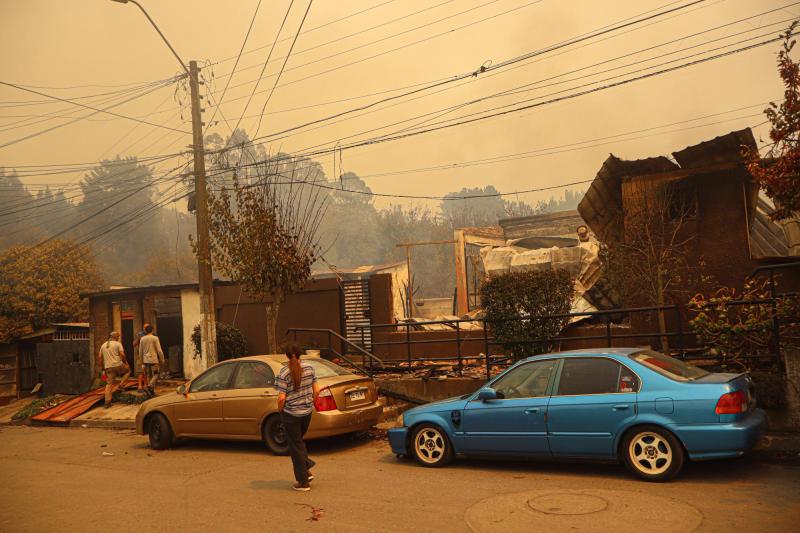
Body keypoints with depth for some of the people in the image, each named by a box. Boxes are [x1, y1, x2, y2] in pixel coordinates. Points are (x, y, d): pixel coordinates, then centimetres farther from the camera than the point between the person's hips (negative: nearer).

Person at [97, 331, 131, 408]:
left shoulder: (103, 345, 16)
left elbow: (99, 357, 15)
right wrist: (125, 362, 4)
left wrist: (101, 366, 22)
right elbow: (122, 355, -11)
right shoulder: (118, 344, 0)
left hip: (108, 367, 4)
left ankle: (107, 402, -1)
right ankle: (120, 386, 9)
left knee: (109, 384, 5)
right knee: (128, 370, 24)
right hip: (118, 365, -4)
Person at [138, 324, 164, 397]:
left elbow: (140, 351, 10)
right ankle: (150, 386, -21)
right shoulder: (155, 338, -6)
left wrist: (142, 362, 18)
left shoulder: (142, 339, 6)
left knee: (148, 376, 10)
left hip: (146, 360, 4)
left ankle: (151, 391, 11)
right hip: (154, 360, -4)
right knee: (155, 375, 2)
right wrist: (162, 360, 0)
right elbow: (159, 350, -9)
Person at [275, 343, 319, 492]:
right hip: (307, 411, 5)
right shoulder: (309, 368, -3)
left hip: (291, 414, -5)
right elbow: (316, 391, 0)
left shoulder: (284, 373, -15)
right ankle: (307, 469, 17)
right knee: (299, 440, 27)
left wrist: (280, 410, 0)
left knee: (295, 446, 8)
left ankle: (303, 482, 15)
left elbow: (282, 398, -18)